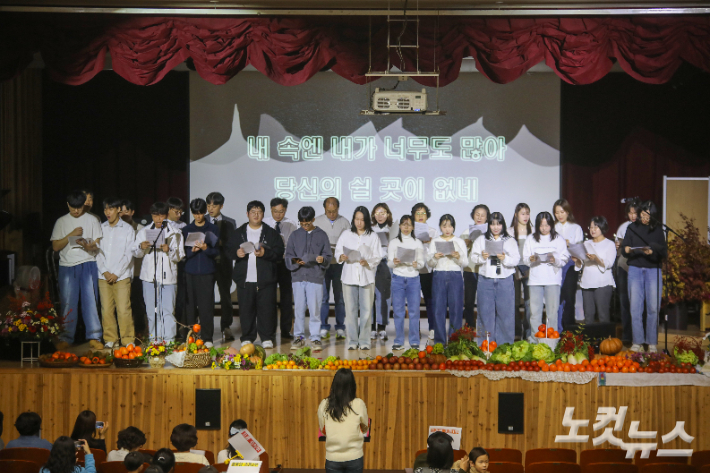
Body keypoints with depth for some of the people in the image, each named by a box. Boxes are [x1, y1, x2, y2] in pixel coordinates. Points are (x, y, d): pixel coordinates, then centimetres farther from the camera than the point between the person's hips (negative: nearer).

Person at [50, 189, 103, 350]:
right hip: (67, 266, 1)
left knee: (91, 300, -4)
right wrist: (71, 235, -8)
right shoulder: (61, 222, 11)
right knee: (68, 303, 0)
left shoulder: (92, 220, 8)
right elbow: (55, 246, 5)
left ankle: (94, 337, 1)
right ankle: (65, 338, 6)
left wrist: (87, 245, -19)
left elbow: (99, 244, 3)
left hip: (88, 265, -1)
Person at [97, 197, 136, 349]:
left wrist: (116, 273, -7)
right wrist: (104, 272, -4)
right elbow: (97, 252, 8)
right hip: (104, 277, 3)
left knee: (123, 309, -7)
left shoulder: (127, 229, 3)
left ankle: (128, 340, 2)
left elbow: (128, 255, -1)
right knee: (106, 309, 1)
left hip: (121, 276, -3)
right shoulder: (101, 228, 10)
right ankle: (110, 339, 11)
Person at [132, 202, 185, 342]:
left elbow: (180, 256, 0)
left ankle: (169, 340, -1)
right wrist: (141, 248, -11)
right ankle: (154, 339, 13)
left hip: (168, 276, -2)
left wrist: (169, 250, -20)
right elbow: (136, 253, 11)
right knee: (152, 310, 5)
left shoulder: (175, 233, 6)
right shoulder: (144, 232, 12)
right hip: (149, 276, 2)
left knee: (168, 309, -5)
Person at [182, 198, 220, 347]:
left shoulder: (213, 229, 7)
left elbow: (217, 251, 2)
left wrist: (205, 248, -17)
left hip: (207, 272, -2)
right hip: (190, 272, 2)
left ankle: (207, 337, -1)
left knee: (206, 305, -5)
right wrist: (192, 251, -13)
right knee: (190, 304, 0)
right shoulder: (186, 229, 11)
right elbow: (183, 252, 7)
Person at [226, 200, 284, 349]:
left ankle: (267, 338, 7)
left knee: (267, 308, -2)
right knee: (246, 309, 2)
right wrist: (236, 253, -11)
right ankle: (247, 338, 12)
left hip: (266, 279, -1)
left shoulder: (271, 233, 7)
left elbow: (279, 252, 0)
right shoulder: (238, 233, 13)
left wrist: (265, 253, -16)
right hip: (245, 279, 1)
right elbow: (229, 250, 10)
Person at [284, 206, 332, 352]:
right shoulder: (295, 235, 11)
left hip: (316, 276, -1)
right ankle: (299, 336, 14)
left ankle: (315, 338, 5)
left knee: (315, 309, -3)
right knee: (299, 309, 4)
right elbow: (288, 256, 9)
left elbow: (328, 255, 6)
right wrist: (296, 262, -11)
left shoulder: (321, 235, 8)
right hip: (298, 276, 2)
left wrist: (322, 259, -16)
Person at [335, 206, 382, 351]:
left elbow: (378, 257, 1)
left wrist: (367, 262, -17)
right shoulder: (346, 235, 10)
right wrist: (342, 257, -14)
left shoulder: (373, 237, 6)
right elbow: (337, 252, 8)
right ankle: (352, 340, 7)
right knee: (350, 310, 0)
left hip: (366, 276, -1)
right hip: (349, 275, 1)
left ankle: (364, 341, 6)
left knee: (366, 310, -2)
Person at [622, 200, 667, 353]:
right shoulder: (632, 228, 8)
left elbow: (664, 252, 3)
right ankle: (637, 342, 1)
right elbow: (625, 249, 8)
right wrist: (627, 250, -15)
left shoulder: (658, 230, 7)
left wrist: (652, 252, -16)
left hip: (653, 270, 0)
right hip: (635, 270, 0)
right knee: (635, 308, -4)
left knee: (653, 308, -4)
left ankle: (652, 343, 3)